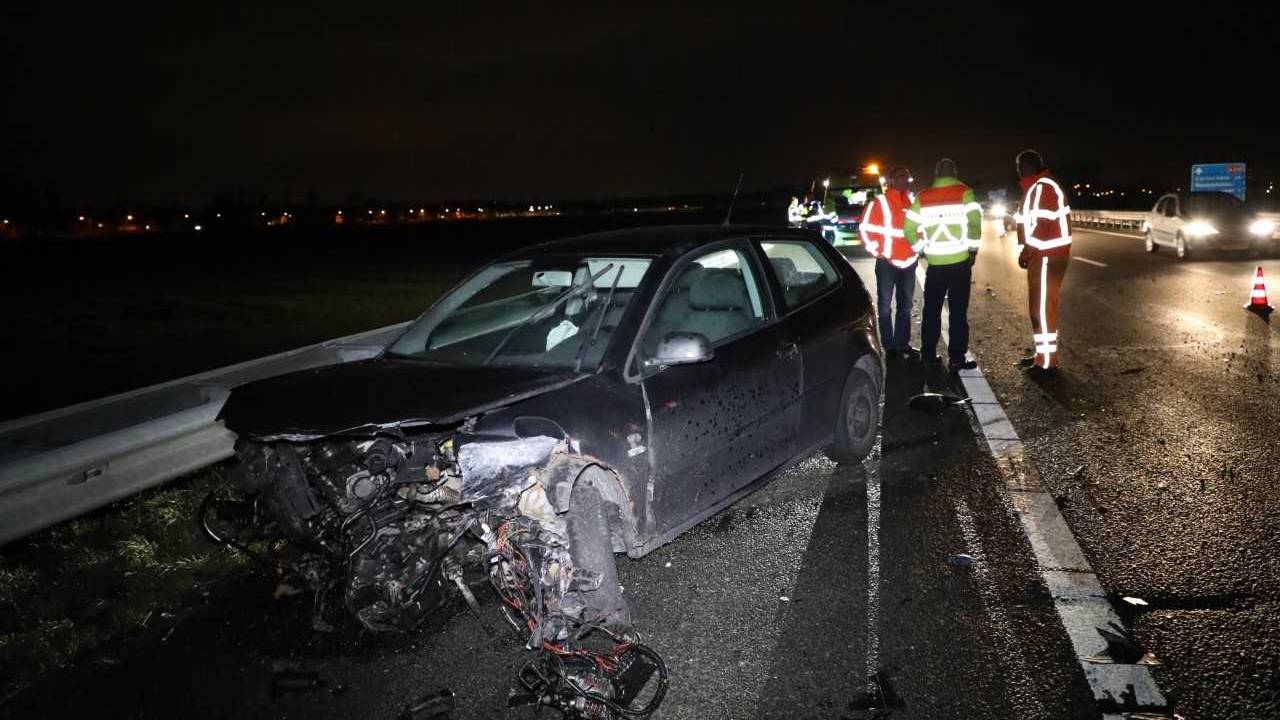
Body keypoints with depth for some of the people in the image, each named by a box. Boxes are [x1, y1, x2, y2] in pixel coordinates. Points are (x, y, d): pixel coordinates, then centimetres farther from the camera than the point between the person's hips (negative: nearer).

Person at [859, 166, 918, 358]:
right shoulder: (879, 202, -8)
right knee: (885, 305, 2)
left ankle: (903, 343, 24)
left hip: (909, 262, 6)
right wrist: (875, 251, -10)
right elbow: (864, 228, -8)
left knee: (905, 305, 13)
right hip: (887, 262, -6)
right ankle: (889, 345, 9)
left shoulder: (911, 202, 10)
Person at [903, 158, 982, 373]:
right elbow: (975, 222, -14)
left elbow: (908, 228, 3)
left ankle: (928, 355, 17)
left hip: (935, 263, 2)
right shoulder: (964, 192, -4)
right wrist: (973, 249, -2)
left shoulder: (922, 198, 5)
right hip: (960, 261, -2)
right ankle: (956, 358, 2)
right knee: (958, 311, 2)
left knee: (931, 310, 13)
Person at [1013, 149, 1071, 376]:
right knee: (1038, 306, 17)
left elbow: (1043, 225, -22)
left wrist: (1026, 253, -15)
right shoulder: (1038, 186, 18)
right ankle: (1042, 353, 27)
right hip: (1043, 255, 11)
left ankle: (1047, 362, -2)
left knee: (1043, 307, -6)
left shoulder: (1042, 187, -16)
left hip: (1047, 257, -11)